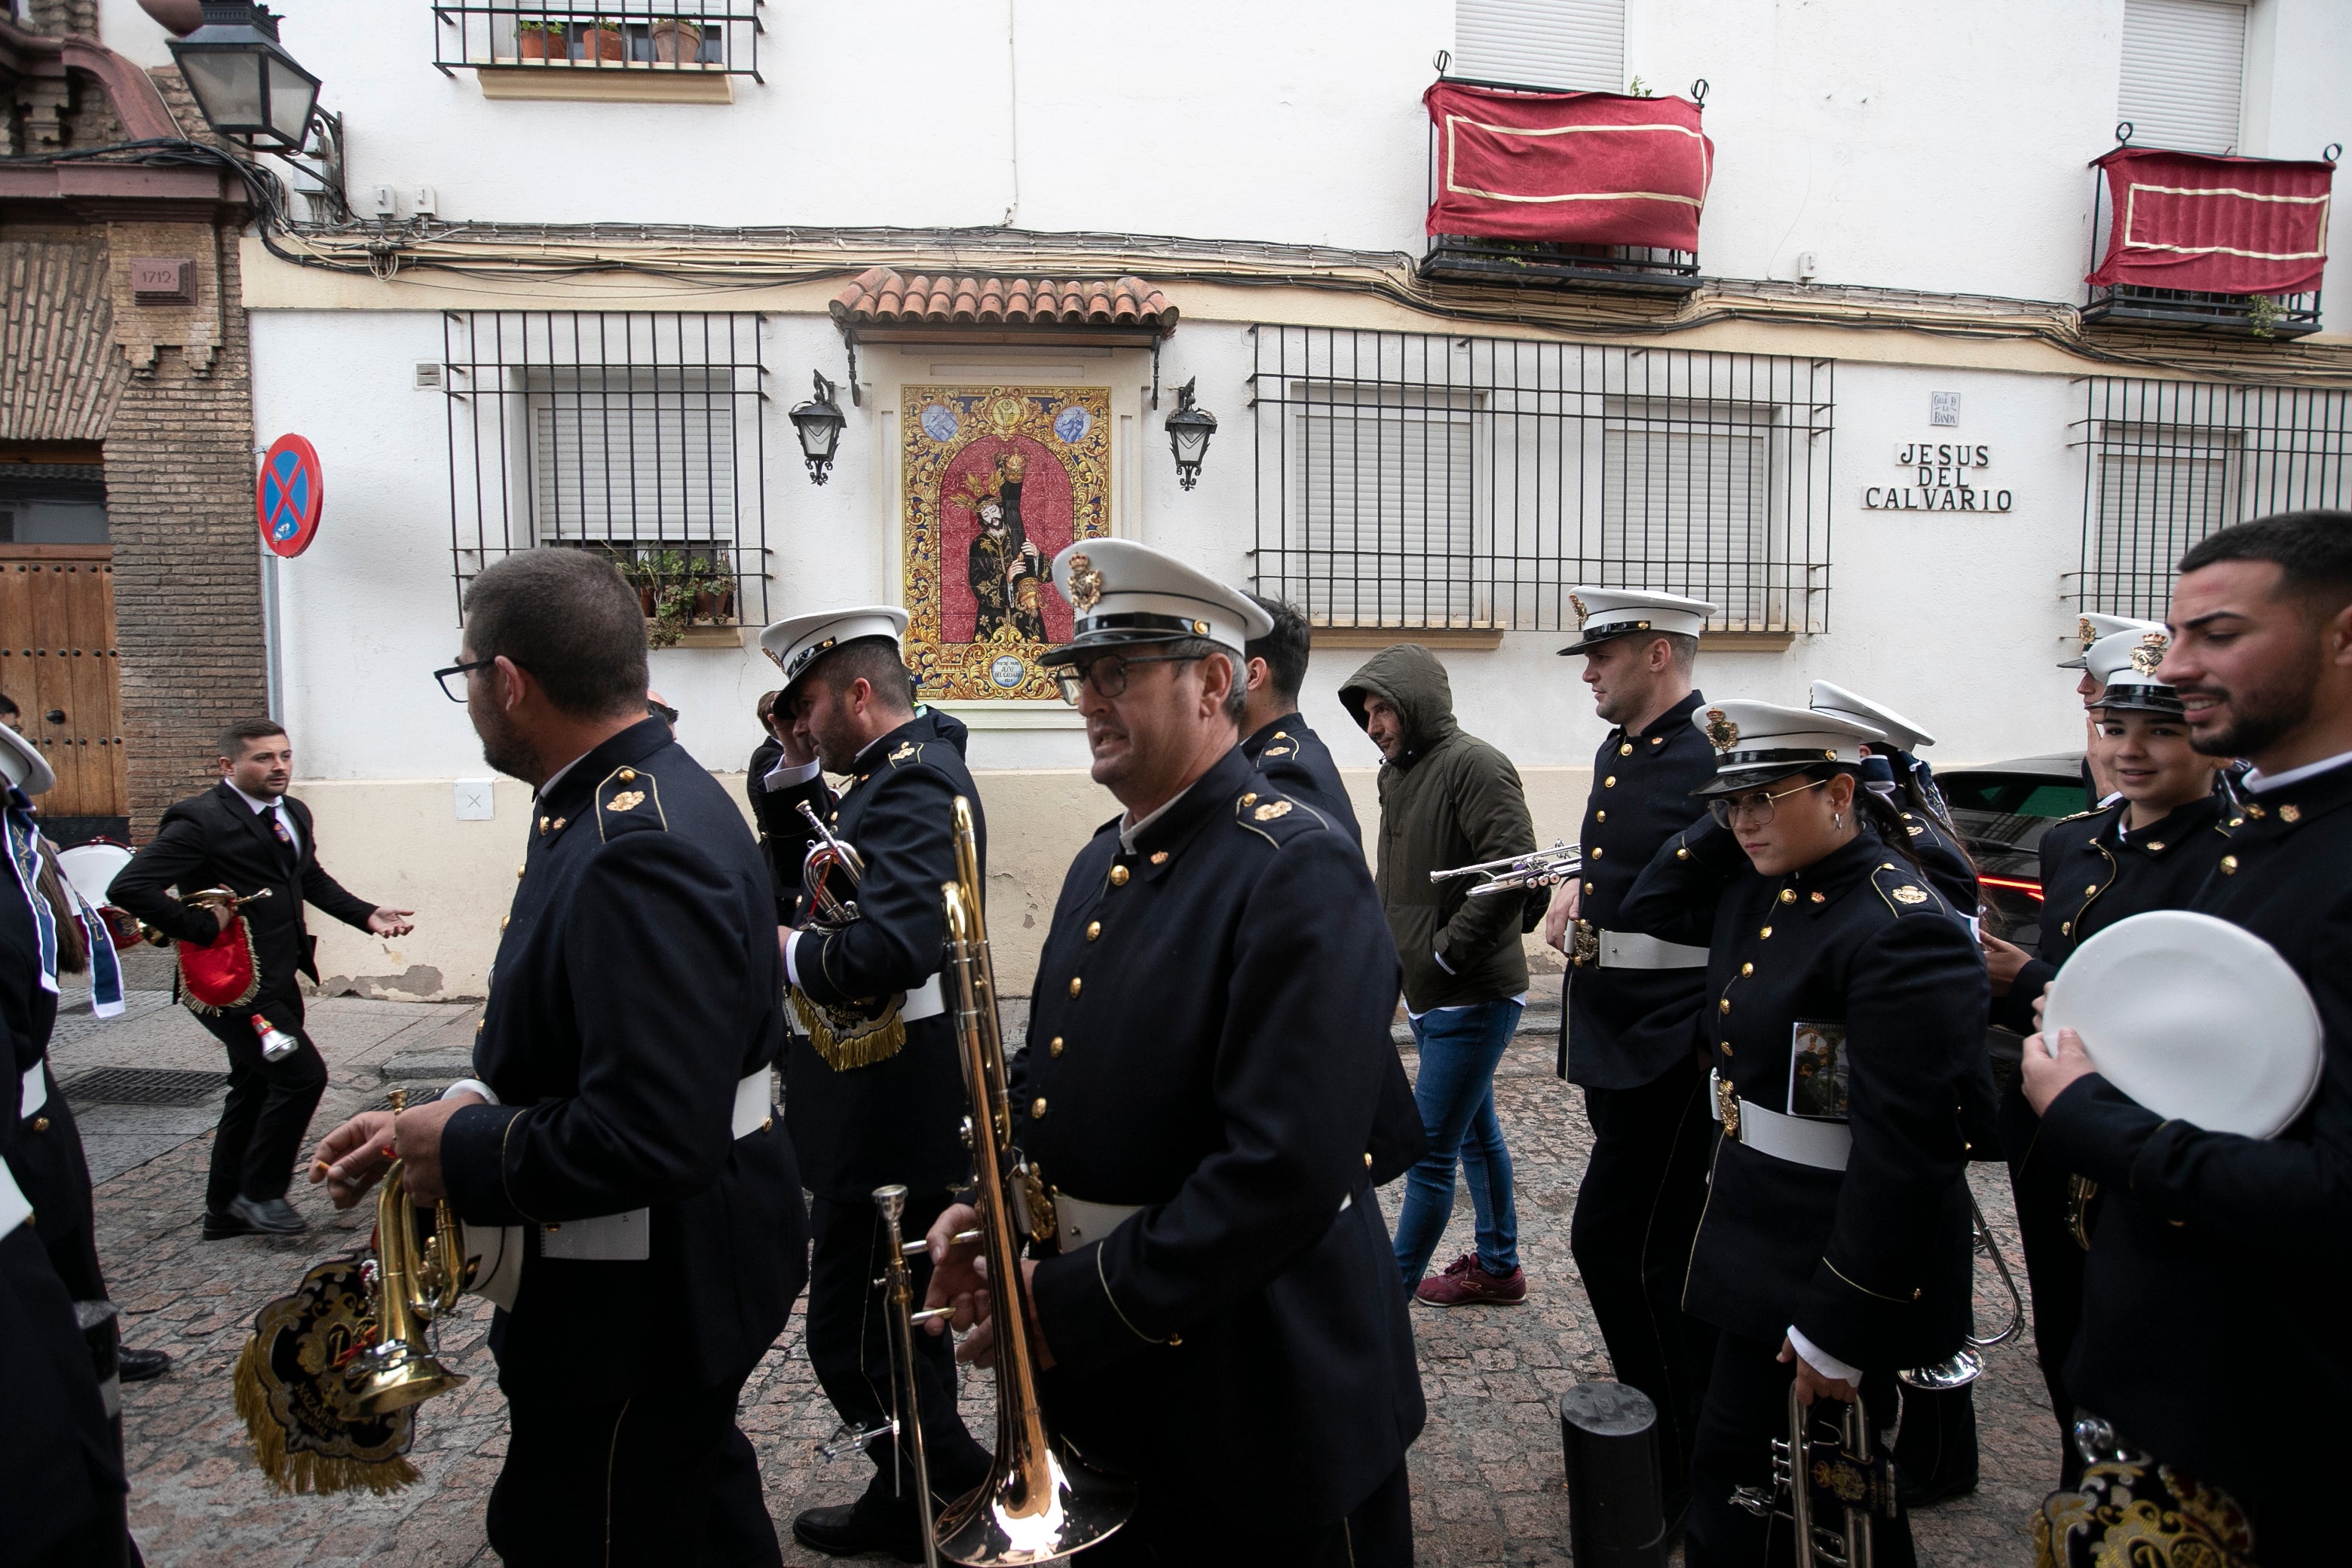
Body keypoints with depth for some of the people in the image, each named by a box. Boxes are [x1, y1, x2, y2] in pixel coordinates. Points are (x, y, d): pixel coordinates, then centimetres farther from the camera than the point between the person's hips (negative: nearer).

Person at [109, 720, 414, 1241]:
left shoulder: (295, 814, 9)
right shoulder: (201, 820, -17)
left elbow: (312, 879, 23)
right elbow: (129, 887, -24)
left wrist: (366, 915, 9)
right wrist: (202, 927, -21)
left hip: (279, 979, 9)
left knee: (255, 1090, 17)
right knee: (302, 1075, -12)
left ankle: (225, 1211, 31)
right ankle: (260, 1192, 7)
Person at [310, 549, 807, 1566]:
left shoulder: (639, 851, -29)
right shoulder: (648, 795, 5)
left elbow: (649, 1138, -34)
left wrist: (465, 1151, -18)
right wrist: (435, 1117, 4)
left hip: (647, 1292, -10)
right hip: (681, 1264, 10)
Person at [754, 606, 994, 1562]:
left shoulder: (915, 780, -21)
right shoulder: (890, 773, 11)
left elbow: (878, 955, -33)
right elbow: (812, 871, 20)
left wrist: (783, 946, -14)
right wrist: (797, 776, 6)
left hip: (888, 1116, -11)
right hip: (881, 1103, 11)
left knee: (853, 1340, 1)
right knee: (897, 1325, 22)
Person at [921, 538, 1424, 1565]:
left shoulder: (1300, 874, -21)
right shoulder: (1103, 862, 7)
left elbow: (1287, 1171, -28)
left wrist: (1070, 1305, -22)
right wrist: (982, 1208, -1)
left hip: (1259, 1405, -7)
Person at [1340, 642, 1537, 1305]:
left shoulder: (1473, 764, -17)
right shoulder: (1398, 773, 11)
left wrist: (1445, 951, -19)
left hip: (1471, 999, -9)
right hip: (1429, 996, 9)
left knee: (1428, 1153, -3)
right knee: (1476, 1132, 20)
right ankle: (1497, 1267, 35)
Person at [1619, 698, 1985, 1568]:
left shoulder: (1904, 931, -23)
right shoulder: (1755, 886, 3)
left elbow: (1904, 1149, -24)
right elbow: (1649, 907, 18)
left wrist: (1839, 1329, -20)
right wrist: (1727, 824, 2)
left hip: (1841, 1258, -8)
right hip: (1760, 1231, 8)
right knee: (1734, 1466, 18)